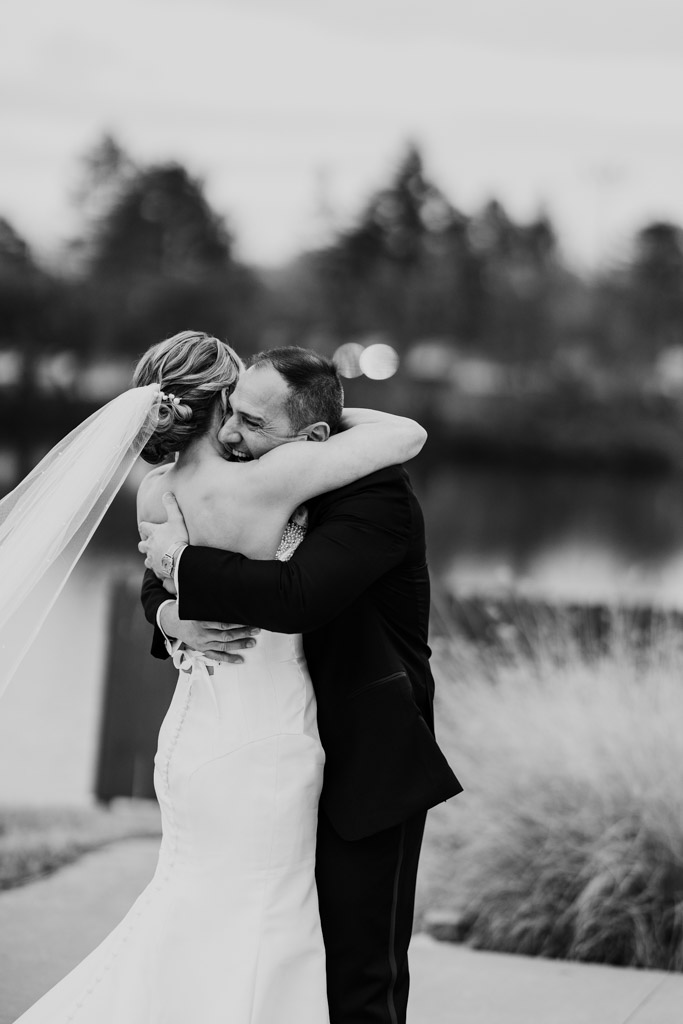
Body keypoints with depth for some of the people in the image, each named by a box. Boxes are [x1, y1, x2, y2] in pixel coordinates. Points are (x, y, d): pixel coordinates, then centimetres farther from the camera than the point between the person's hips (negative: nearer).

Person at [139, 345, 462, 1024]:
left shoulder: (377, 493, -20)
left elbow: (296, 597, -36)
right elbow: (161, 574, 10)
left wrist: (184, 562, -23)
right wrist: (171, 613, -14)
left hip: (368, 770, -7)